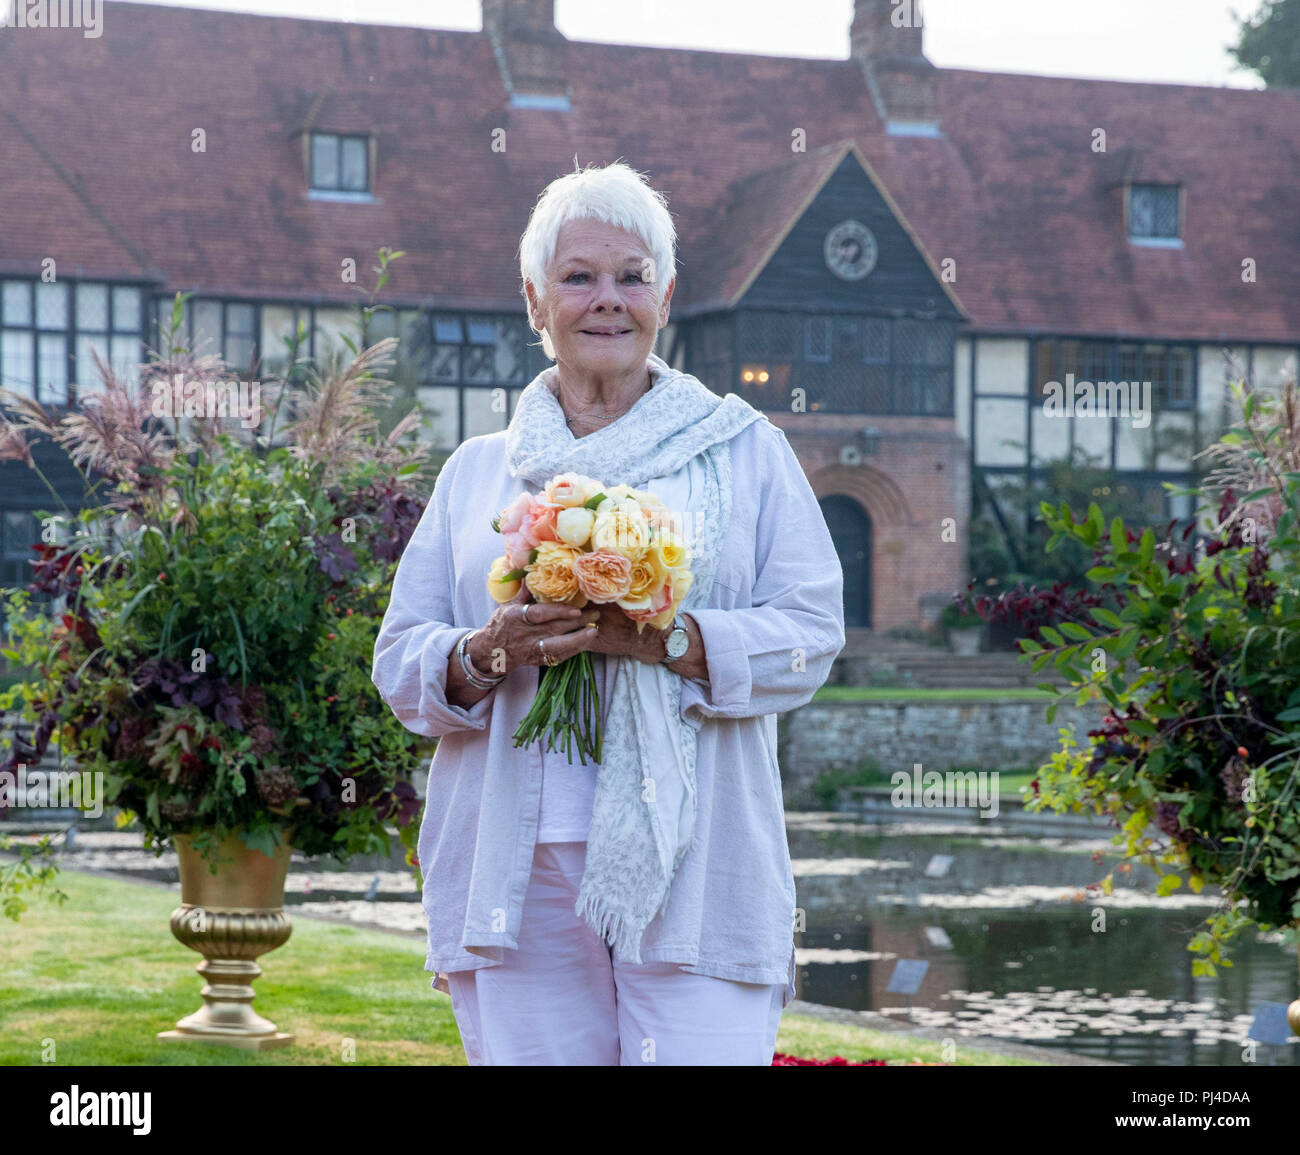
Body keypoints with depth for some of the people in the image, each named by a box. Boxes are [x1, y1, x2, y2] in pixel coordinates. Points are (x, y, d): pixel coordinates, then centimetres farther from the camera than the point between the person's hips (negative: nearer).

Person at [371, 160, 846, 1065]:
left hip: (694, 874, -2)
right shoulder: (476, 472, 17)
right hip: (520, 878, 2)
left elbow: (811, 634, 1)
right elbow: (400, 662, 12)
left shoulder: (744, 450, 11)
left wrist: (665, 641, -15)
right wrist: (488, 651, -10)